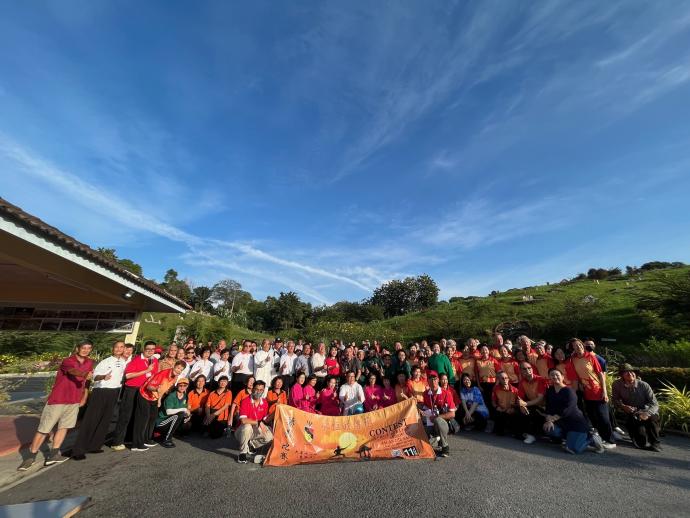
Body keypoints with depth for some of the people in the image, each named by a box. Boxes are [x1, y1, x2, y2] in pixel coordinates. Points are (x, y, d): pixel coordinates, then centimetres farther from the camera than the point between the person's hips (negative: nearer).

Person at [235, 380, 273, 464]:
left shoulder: (265, 403, -3)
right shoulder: (245, 401, -20)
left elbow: (266, 419, 2)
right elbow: (243, 420, -29)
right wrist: (259, 422, -27)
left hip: (256, 431, 5)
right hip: (241, 431, -5)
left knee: (270, 436, -15)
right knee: (247, 427, -36)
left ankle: (251, 445, 10)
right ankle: (242, 453, -15)